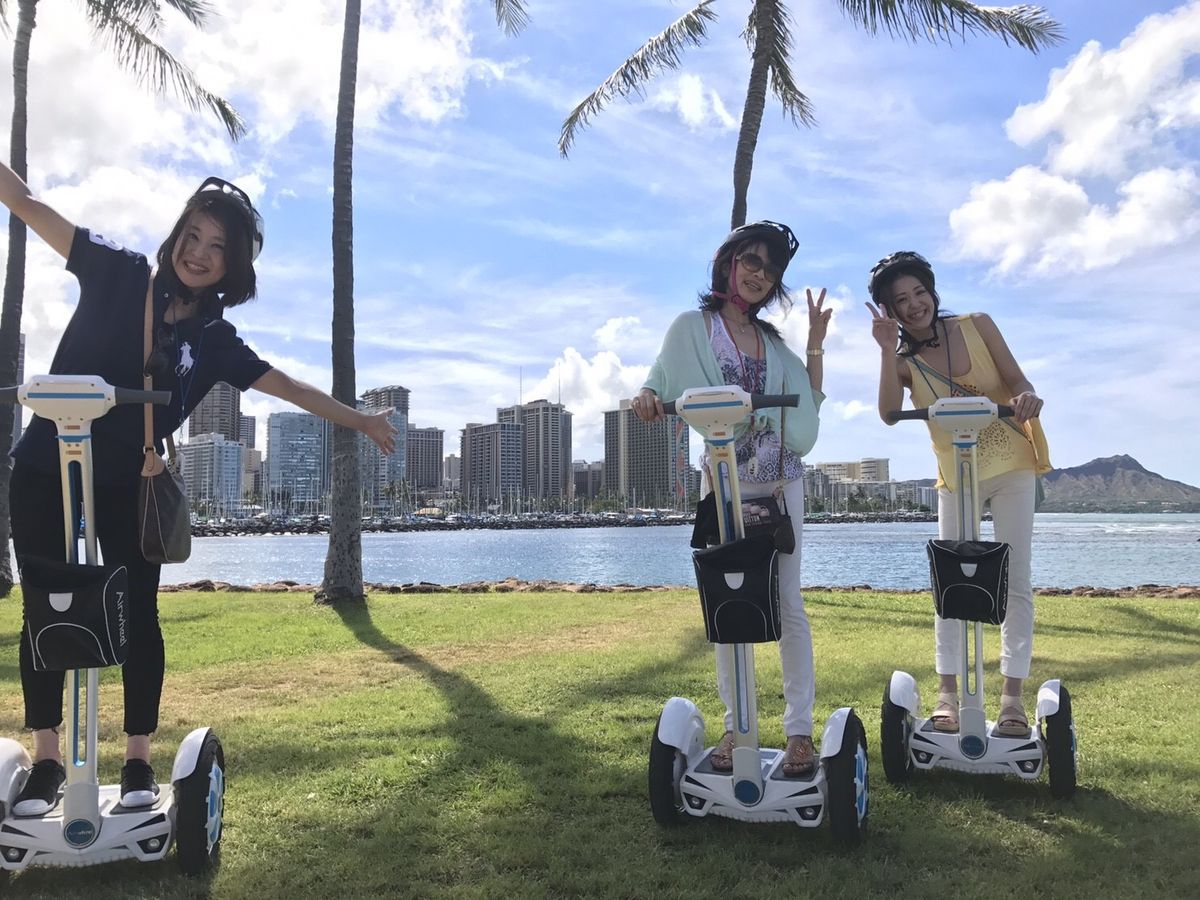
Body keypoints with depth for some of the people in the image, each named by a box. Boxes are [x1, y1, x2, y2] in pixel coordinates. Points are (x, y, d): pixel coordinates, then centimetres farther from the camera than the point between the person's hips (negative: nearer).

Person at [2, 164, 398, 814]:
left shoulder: (214, 340, 0)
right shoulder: (118, 274, -3)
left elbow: (289, 387, 6)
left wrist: (361, 421, 6)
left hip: (128, 484, 1)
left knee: (136, 613, 1)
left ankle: (138, 759, 13)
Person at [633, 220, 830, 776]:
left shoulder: (772, 342, 15)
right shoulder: (692, 328, 4)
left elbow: (808, 406, 13)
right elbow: (664, 390, -3)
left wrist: (815, 346, 5)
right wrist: (647, 397, -26)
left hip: (781, 481, 3)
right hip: (724, 482, -3)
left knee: (787, 603, 0)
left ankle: (800, 729, 5)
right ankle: (735, 725, 11)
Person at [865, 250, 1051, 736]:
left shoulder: (978, 326, -6)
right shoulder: (903, 361, -6)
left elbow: (1017, 381, -7)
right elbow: (890, 414, -23)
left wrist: (1028, 397, -30)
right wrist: (888, 350, -28)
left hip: (1012, 465, 0)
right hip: (956, 477, 1)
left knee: (1015, 579, -2)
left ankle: (1012, 694, 3)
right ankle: (948, 691, 5)